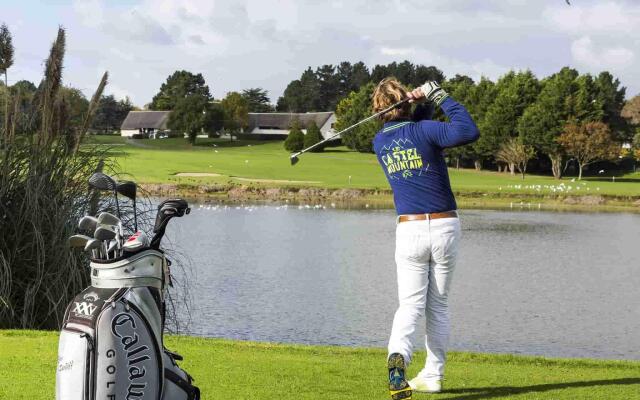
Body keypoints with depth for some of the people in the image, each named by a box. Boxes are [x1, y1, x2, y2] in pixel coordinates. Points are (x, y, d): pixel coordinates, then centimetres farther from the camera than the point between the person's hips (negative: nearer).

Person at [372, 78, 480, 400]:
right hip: (445, 227, -1)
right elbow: (469, 132, -21)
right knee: (438, 304, 12)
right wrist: (440, 96, -12)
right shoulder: (424, 131, -8)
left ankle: (398, 354, -30)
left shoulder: (380, 142, 6)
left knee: (411, 304, -1)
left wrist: (424, 104, 5)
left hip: (409, 230, 1)